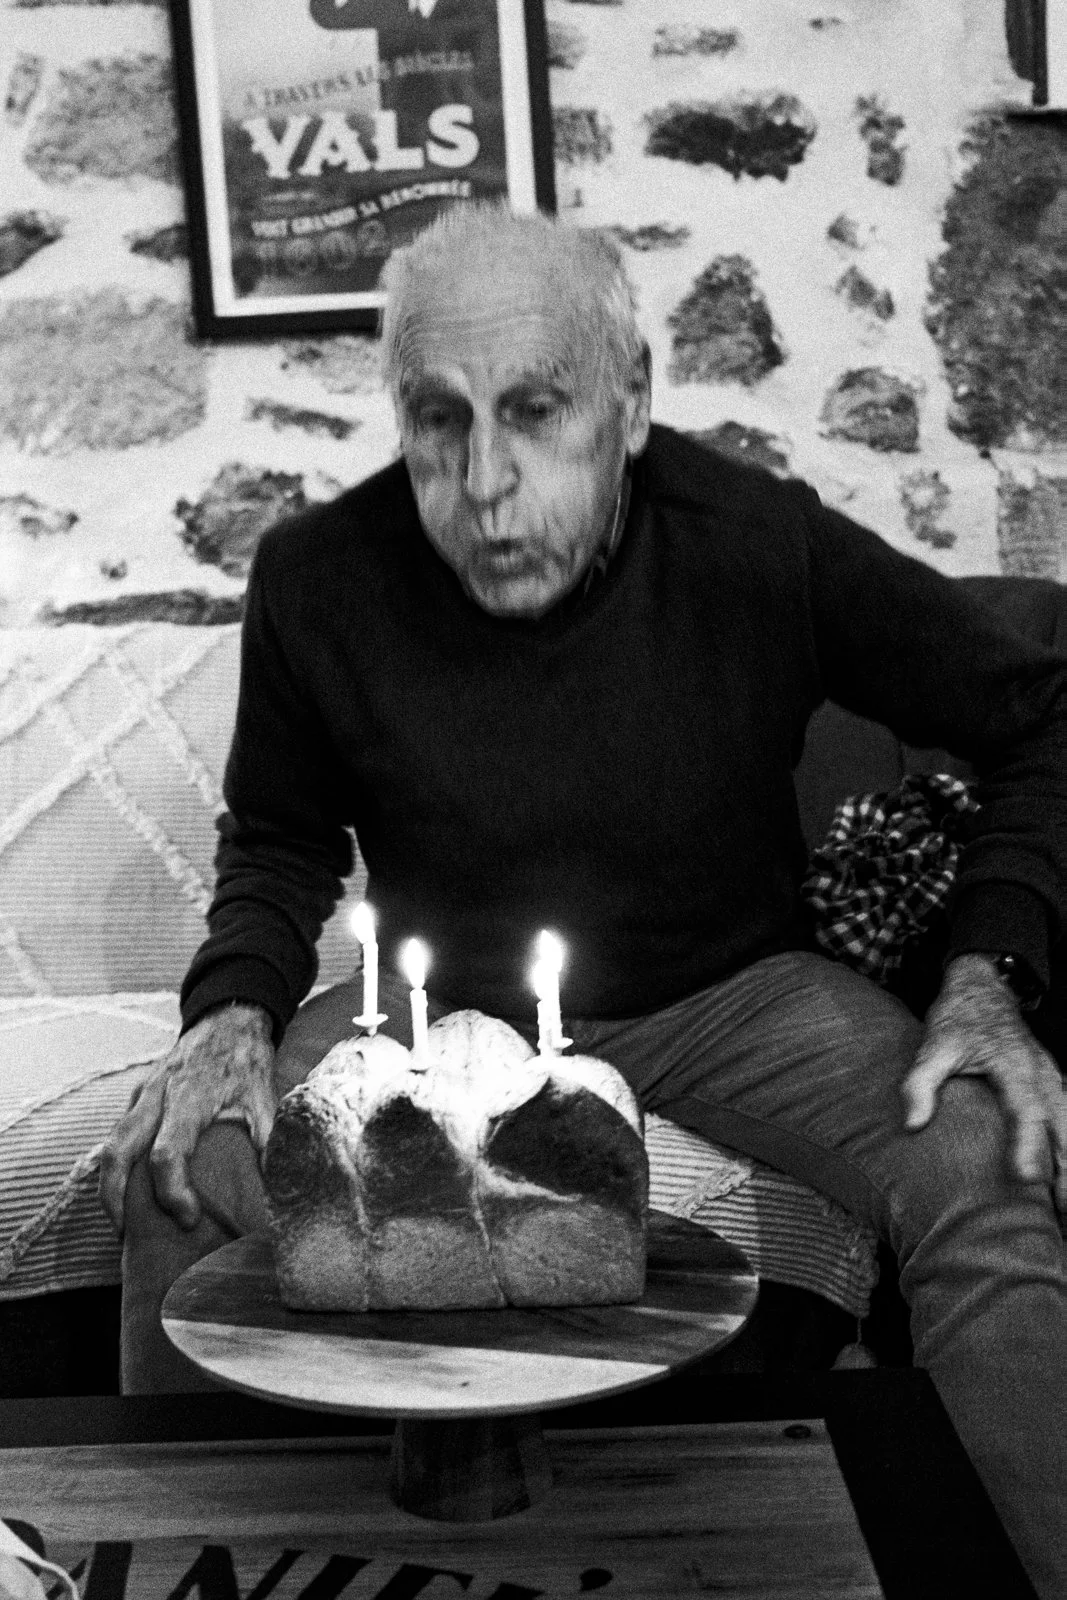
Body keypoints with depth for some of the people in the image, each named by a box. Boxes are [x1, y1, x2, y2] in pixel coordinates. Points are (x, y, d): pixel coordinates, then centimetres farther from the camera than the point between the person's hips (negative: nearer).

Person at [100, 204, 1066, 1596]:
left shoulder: (766, 547, -19)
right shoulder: (317, 580, -14)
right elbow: (279, 843, 5)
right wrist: (237, 1009, -16)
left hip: (729, 994, -1)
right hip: (438, 1004, 2)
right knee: (178, 1177, -19)